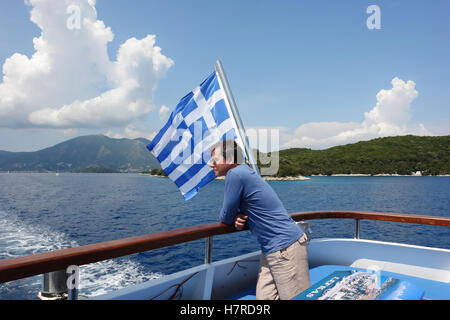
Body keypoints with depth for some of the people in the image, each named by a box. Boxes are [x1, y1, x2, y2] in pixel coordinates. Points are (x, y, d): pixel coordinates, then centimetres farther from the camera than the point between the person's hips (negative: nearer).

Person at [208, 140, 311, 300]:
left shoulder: (235, 174, -17)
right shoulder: (245, 171, 13)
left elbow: (226, 217, -11)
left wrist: (233, 217, 13)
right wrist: (238, 218, 0)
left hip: (285, 247, -10)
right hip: (271, 249, 10)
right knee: (265, 297, 12)